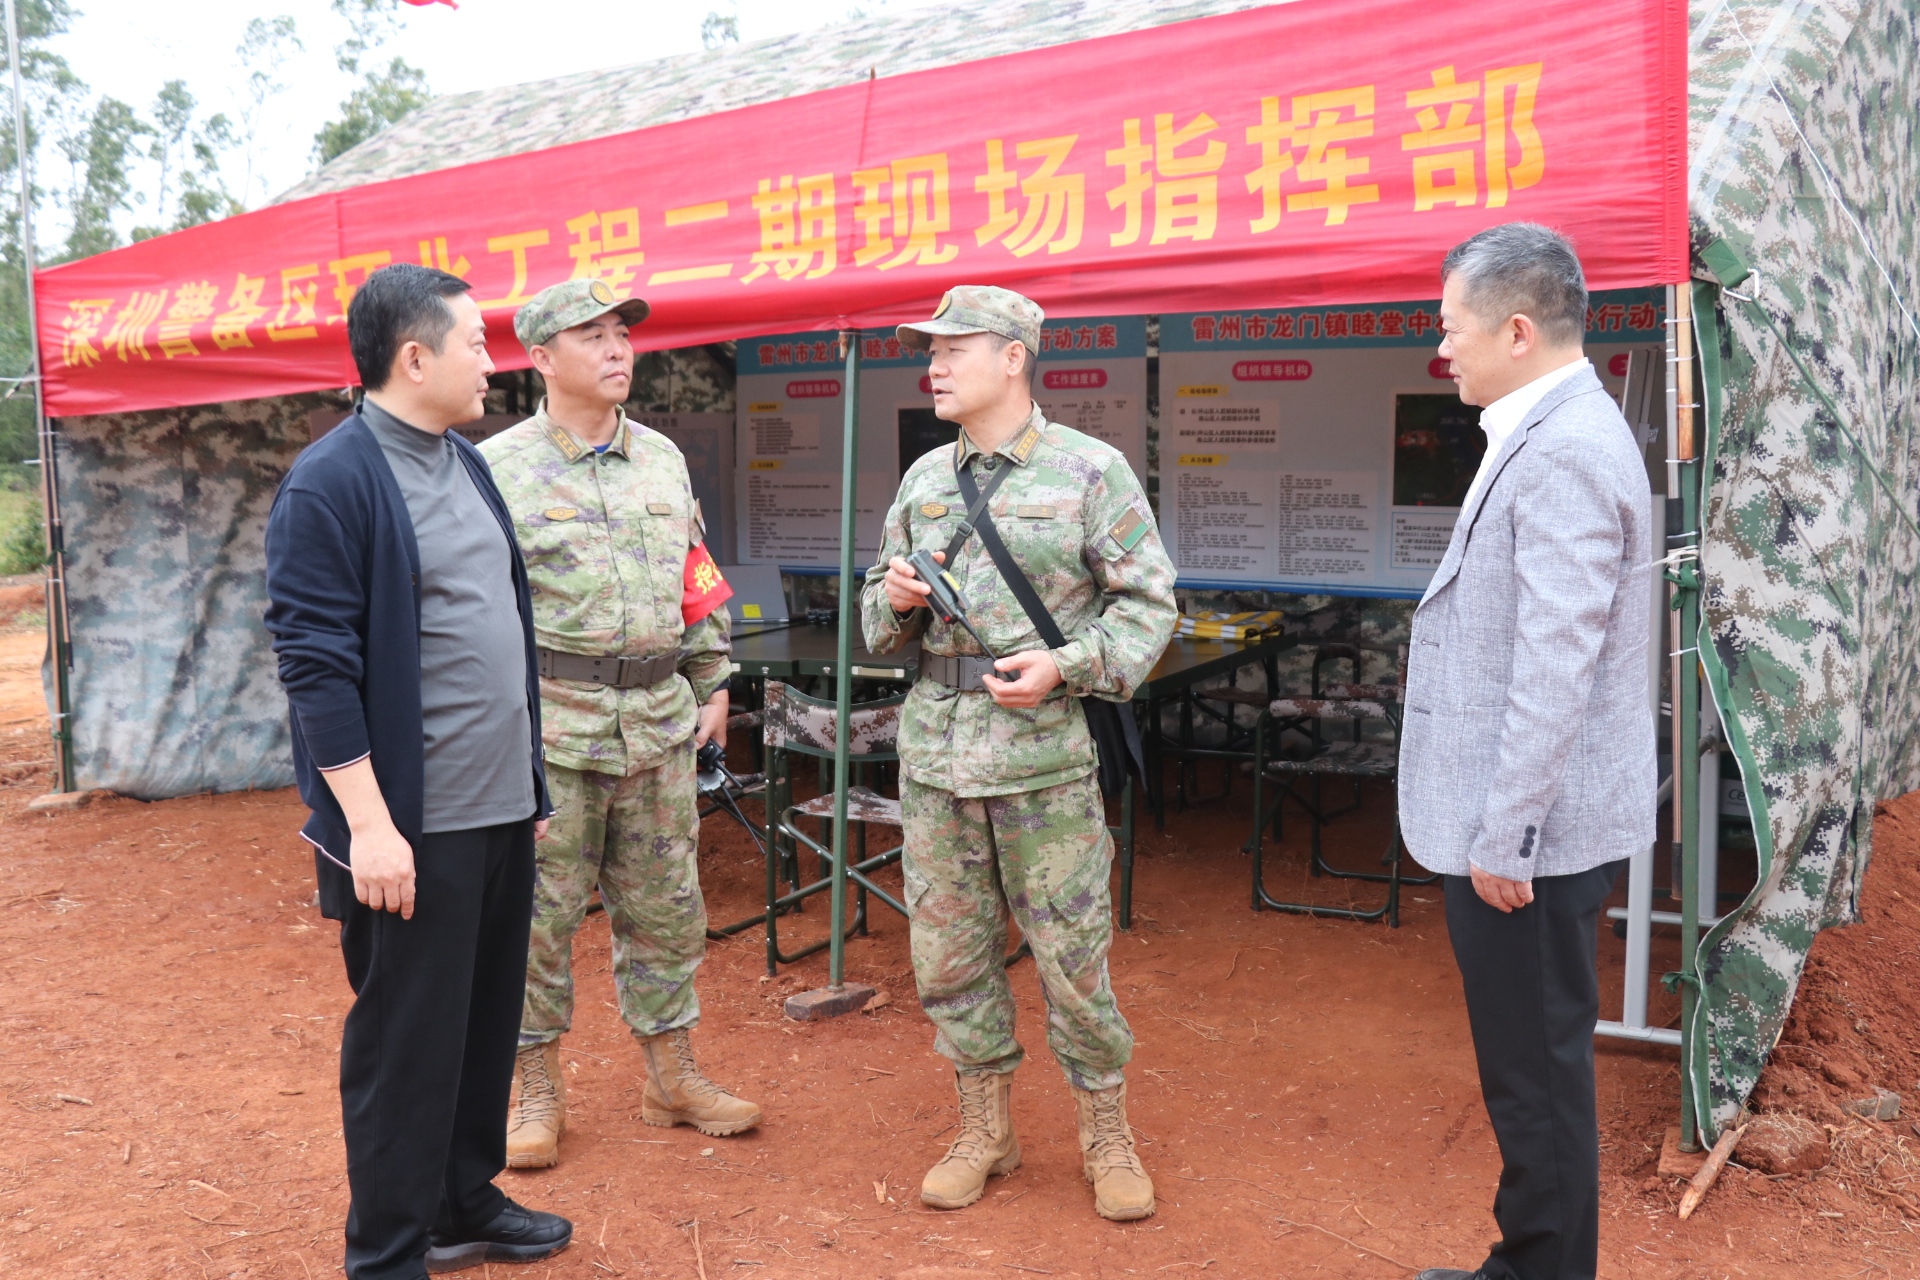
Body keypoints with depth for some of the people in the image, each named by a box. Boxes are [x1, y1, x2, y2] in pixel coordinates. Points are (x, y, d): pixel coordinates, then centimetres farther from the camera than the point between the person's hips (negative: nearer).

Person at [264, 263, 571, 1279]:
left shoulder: (468, 465, 13)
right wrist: (368, 822, -19)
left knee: (489, 1020, 17)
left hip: (503, 809, 8)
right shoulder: (330, 483, -13)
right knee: (404, 1041, 4)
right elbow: (315, 662, -16)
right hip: (411, 825, -8)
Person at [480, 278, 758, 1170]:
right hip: (548, 722, -4)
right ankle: (537, 1091, 21)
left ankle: (672, 1077, 26)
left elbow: (699, 581, 18)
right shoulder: (499, 469, -4)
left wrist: (713, 684, 14)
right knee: (538, 913, 4)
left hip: (659, 722, 5)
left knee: (666, 909, 12)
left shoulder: (663, 459, 12)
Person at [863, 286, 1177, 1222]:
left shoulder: (1092, 470, -3)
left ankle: (1105, 1136, 22)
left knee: (1072, 951, 2)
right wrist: (894, 599, -4)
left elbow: (1149, 603, -4)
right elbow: (880, 614, 19)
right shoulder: (924, 478, 12)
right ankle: (984, 1130, 27)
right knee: (948, 952, 10)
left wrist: (1068, 665, -18)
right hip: (933, 746, 5)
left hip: (1044, 748, -5)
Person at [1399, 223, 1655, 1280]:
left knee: (1536, 1079, 4)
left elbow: (1555, 671, -24)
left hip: (1528, 835, -10)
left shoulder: (1563, 454, -19)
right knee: (1529, 1072, 20)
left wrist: (1504, 838, -20)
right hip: (1506, 824, 10)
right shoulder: (1547, 436, 13)